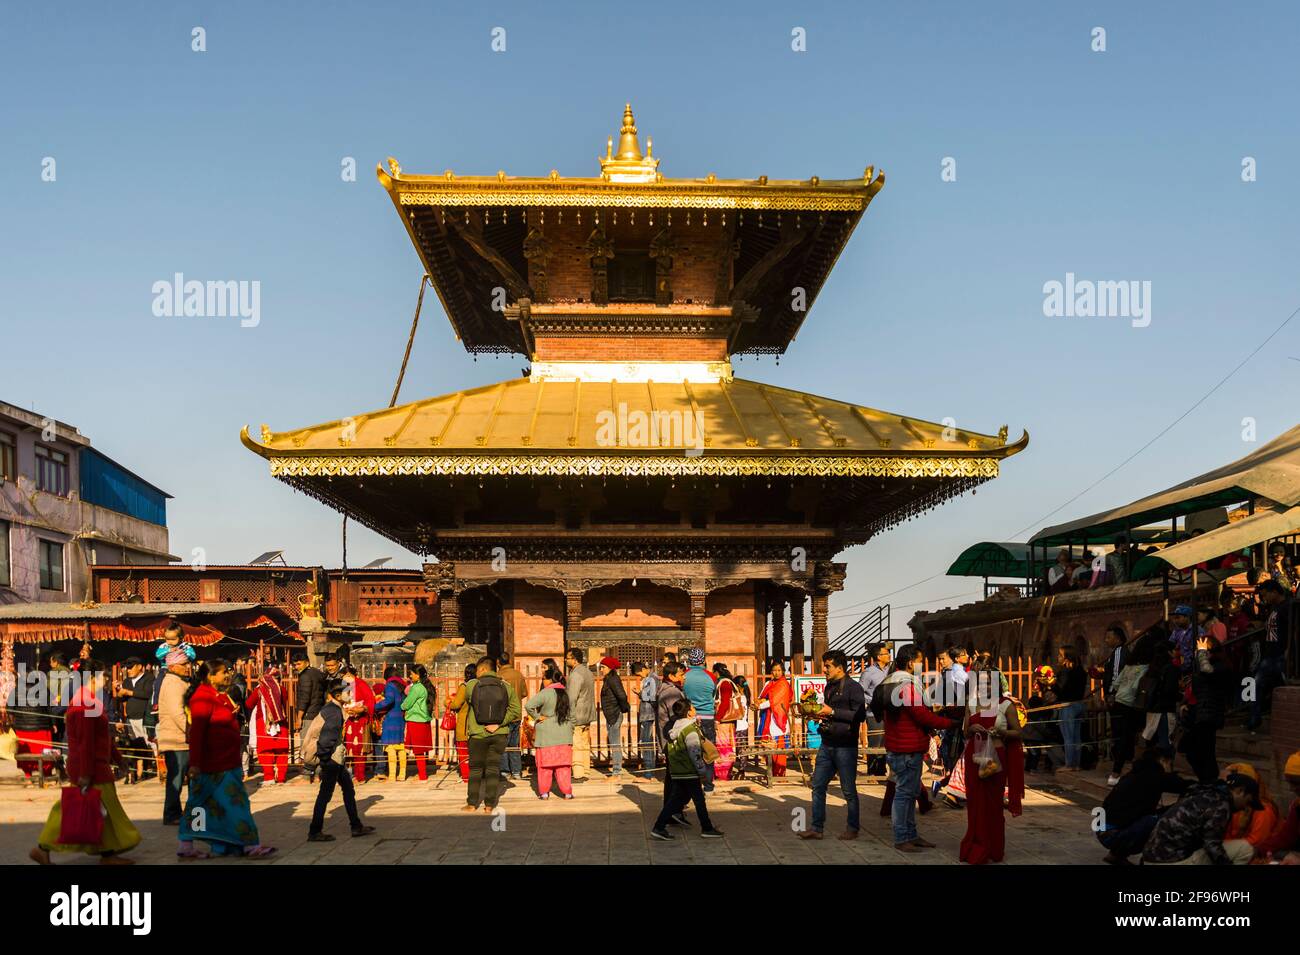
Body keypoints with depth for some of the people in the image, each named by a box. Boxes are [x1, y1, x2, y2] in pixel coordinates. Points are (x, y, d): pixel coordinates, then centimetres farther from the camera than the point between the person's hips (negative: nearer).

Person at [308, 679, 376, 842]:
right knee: (325, 794, -3)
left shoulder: (331, 709, 12)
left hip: (335, 758, 10)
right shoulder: (334, 712, -19)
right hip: (331, 758, -10)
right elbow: (326, 738, -24)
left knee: (348, 788, 14)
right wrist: (323, 759, -19)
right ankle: (314, 832, 5)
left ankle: (356, 827, 20)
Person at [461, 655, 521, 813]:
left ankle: (472, 804, 18)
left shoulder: (471, 685, -6)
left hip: (477, 734, -1)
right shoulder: (506, 686, -1)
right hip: (499, 735, 1)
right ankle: (489, 805, 7)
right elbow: (516, 710, -7)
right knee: (493, 769, 8)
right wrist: (499, 724, -10)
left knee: (475, 769, 12)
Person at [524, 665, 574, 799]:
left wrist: (537, 717, -9)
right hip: (564, 735, 5)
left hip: (546, 735, -5)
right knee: (563, 765, 8)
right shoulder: (566, 694, 6)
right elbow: (571, 715, 10)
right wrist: (570, 730, 17)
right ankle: (567, 792, 8)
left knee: (545, 764, 6)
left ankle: (544, 792, 11)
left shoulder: (545, 693, -12)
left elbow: (528, 705, -22)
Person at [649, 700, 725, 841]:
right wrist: (702, 771, -9)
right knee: (699, 800, 5)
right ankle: (707, 828, 15)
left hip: (676, 772, 8)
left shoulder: (675, 727, 11)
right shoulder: (690, 729, -17)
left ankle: (659, 827, 6)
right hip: (689, 772, -8)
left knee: (675, 799, 11)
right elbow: (695, 753, -17)